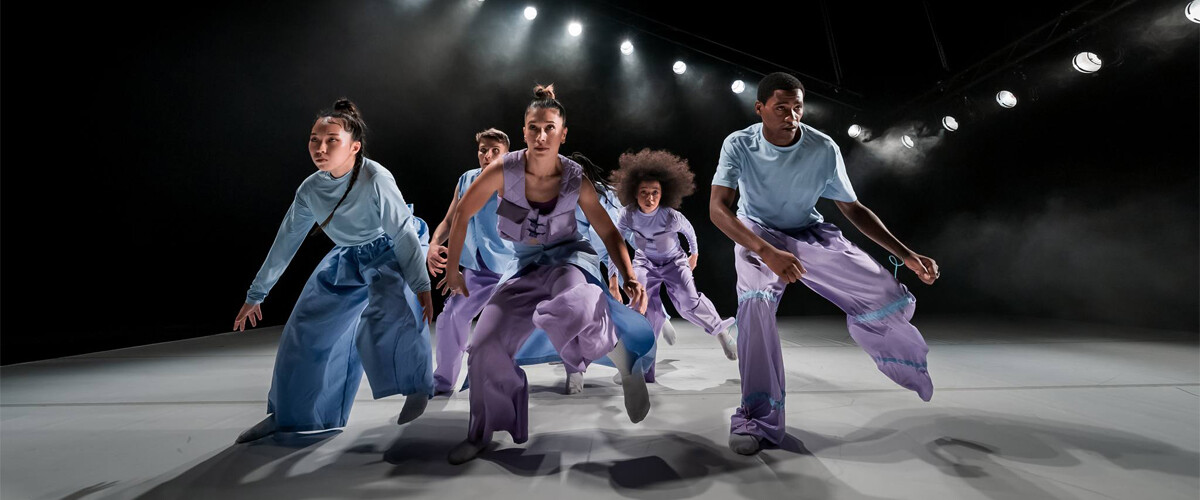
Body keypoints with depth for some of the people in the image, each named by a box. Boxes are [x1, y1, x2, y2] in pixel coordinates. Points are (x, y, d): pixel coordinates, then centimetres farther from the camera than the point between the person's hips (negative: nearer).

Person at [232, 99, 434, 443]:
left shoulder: (376, 179, -26)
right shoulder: (310, 189, -8)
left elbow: (403, 232, -23)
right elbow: (285, 242, 2)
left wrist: (422, 286, -25)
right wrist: (255, 294, 9)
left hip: (390, 254, -6)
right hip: (347, 259, 6)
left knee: (385, 316, -33)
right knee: (306, 328, 6)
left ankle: (418, 386, -11)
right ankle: (288, 414, 25)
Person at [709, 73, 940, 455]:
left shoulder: (824, 149, -14)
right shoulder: (739, 145, -18)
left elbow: (853, 208, -3)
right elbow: (718, 208, -28)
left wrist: (907, 255, -10)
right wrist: (767, 252, -42)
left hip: (810, 234, 2)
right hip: (756, 236, -1)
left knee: (890, 300, -12)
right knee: (755, 300, -34)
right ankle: (757, 420, -21)